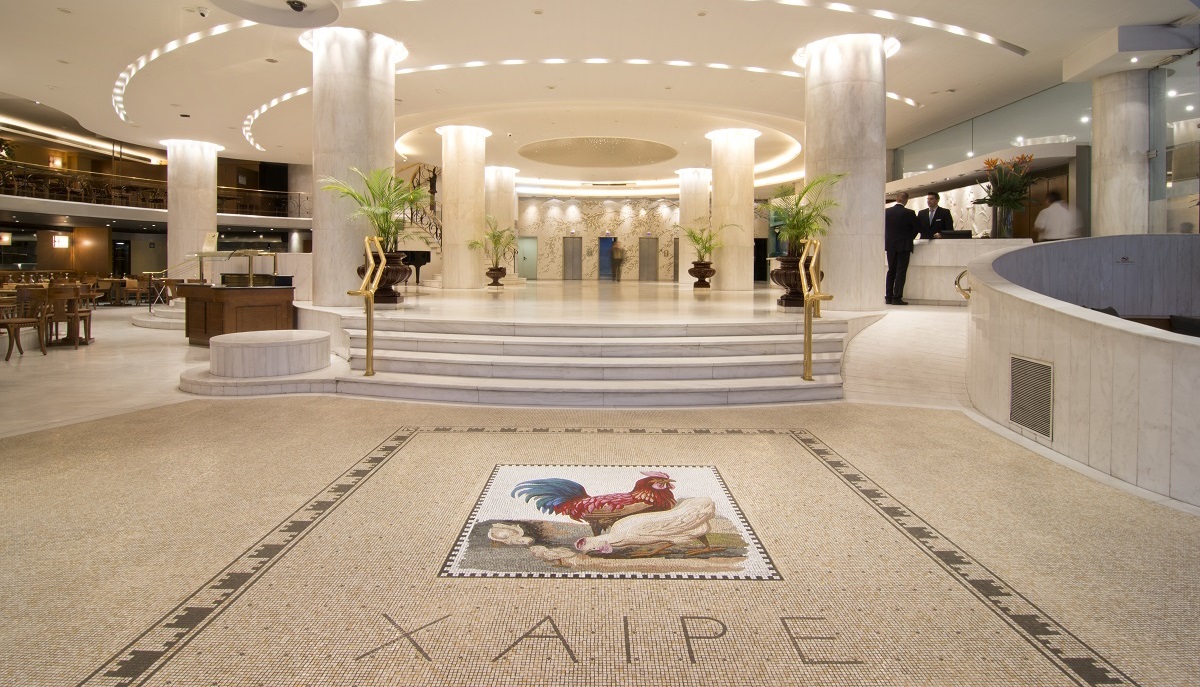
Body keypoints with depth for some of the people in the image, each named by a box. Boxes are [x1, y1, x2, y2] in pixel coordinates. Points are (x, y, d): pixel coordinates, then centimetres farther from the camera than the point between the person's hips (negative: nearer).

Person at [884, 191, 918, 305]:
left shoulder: (886, 212, -2)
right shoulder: (909, 213, -11)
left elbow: (883, 228, 5)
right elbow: (915, 229, -3)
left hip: (890, 245, 4)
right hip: (904, 246, -4)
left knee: (891, 271, 12)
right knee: (901, 272, -1)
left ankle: (888, 297, 12)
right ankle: (897, 298, -4)